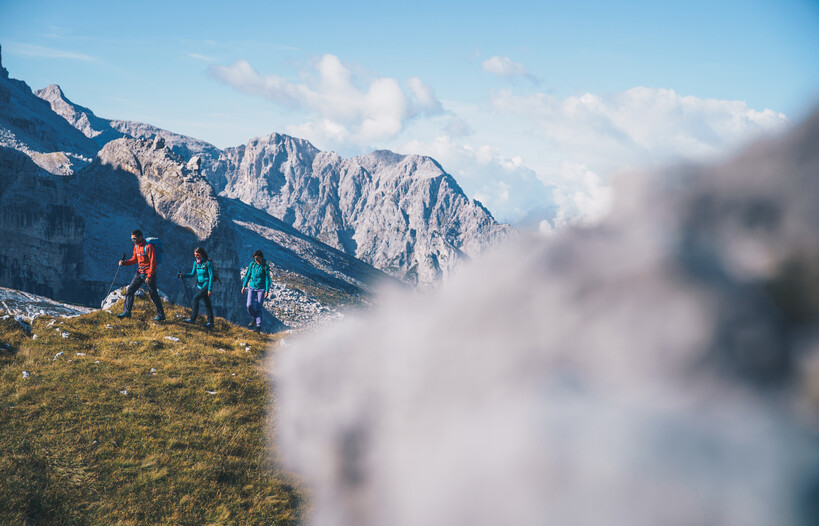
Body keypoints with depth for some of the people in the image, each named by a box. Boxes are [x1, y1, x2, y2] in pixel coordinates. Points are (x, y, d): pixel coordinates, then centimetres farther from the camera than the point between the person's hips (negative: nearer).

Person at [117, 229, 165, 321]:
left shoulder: (148, 247, -17)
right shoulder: (136, 246, 9)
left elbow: (153, 262, -19)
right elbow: (134, 259, 18)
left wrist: (149, 277, -23)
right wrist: (124, 262, 1)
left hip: (149, 273, -8)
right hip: (139, 272, 8)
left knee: (153, 295, -1)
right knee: (129, 290, 4)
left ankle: (161, 315, 9)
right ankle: (127, 312, 11)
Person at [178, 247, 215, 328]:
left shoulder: (208, 263, -15)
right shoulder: (196, 263, 5)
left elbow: (211, 276, -16)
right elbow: (192, 274, 11)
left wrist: (210, 289, -19)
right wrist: (183, 275, -8)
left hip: (207, 285, -7)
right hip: (200, 285, 7)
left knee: (196, 298, -16)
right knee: (206, 303, 10)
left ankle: (193, 318, -11)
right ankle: (210, 322, 15)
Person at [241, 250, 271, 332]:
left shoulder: (265, 266, -9)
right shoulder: (252, 264, 1)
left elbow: (268, 279, -8)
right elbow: (248, 275, 11)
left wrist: (267, 291, -14)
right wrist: (244, 286, 11)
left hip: (261, 289, -3)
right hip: (252, 287, 3)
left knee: (259, 308, -5)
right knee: (249, 305, -10)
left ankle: (259, 326, 1)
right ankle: (253, 319, 17)